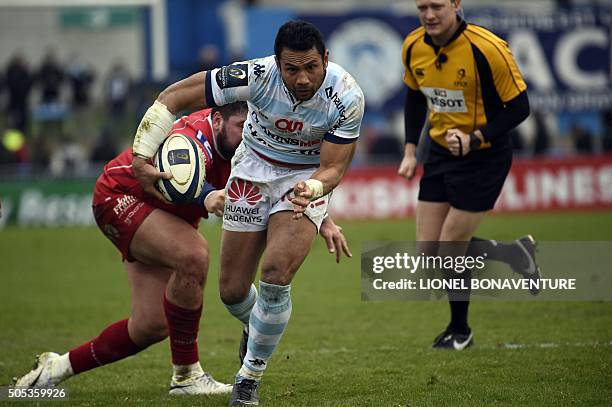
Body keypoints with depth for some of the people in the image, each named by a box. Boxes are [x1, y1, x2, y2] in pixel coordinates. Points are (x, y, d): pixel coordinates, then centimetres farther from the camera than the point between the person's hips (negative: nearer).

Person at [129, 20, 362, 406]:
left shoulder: (346, 96, -28)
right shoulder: (257, 76, -29)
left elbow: (333, 168, -20)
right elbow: (174, 96, -21)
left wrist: (311, 189, -43)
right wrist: (142, 157, -25)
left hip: (308, 178, -2)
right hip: (254, 169, 2)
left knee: (275, 276, -23)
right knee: (232, 290, 3)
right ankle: (257, 328, 42)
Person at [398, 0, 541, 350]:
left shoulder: (487, 48, -22)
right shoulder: (413, 47, -4)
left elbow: (518, 107, -16)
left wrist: (473, 140, -26)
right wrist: (410, 150, 6)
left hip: (484, 158, -6)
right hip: (441, 152, 6)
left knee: (450, 251, -5)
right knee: (428, 250, 3)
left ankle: (460, 332, 20)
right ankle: (514, 253, 24)